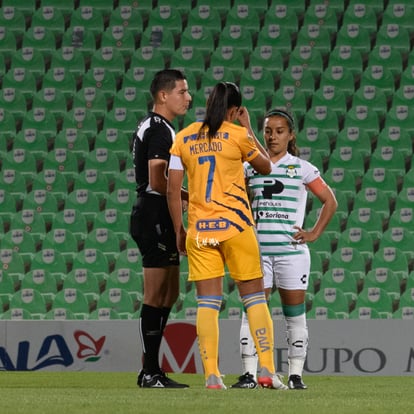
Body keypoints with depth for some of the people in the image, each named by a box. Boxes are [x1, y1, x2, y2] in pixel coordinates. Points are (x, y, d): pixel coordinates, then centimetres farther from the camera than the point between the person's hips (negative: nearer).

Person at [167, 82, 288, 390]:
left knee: (207, 303, 2)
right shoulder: (237, 135, -2)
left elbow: (173, 189, 4)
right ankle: (267, 370, -2)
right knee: (255, 298, 5)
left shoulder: (183, 138, 6)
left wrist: (179, 231, 12)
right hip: (235, 225, -2)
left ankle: (211, 375, -5)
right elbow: (266, 167, 14)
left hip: (198, 230, 2)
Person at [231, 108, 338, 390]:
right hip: (257, 248, 1)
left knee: (295, 315, 1)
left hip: (291, 250, -1)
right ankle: (249, 374, -5)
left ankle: (296, 375, 6)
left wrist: (315, 233, 2)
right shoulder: (250, 167, 10)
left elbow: (330, 201, 9)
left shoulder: (302, 168, 5)